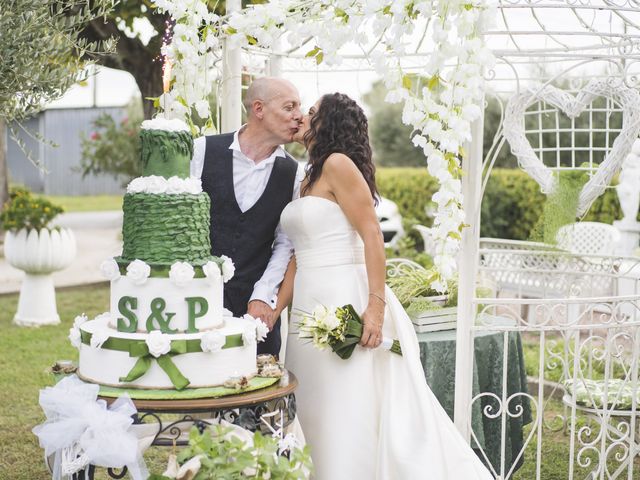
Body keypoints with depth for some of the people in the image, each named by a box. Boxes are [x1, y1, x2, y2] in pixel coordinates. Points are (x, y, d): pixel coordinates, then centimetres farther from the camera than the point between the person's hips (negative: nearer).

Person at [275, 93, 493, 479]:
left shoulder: (339, 164, -8)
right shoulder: (308, 178, 17)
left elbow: (373, 236, -15)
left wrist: (376, 308, -22)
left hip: (344, 305, -9)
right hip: (308, 311, 9)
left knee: (348, 423, -5)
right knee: (317, 421, 11)